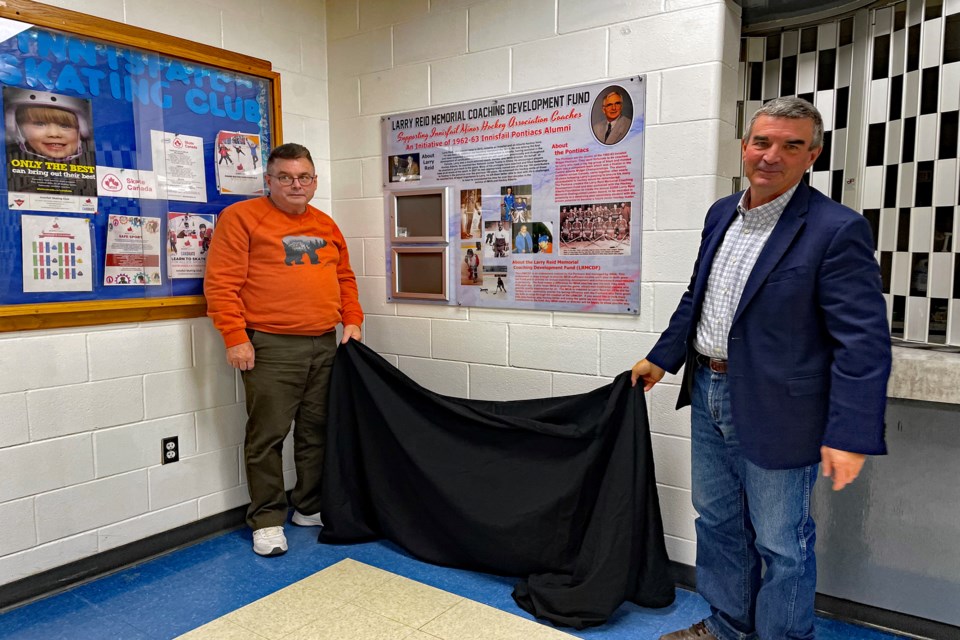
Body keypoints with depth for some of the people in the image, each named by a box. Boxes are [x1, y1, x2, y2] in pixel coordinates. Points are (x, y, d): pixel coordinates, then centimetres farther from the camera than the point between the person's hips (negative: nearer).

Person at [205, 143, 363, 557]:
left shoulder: (326, 226, 16)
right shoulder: (242, 217, -3)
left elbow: (345, 278, 22)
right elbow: (221, 283, -8)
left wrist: (352, 320, 10)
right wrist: (235, 337, -14)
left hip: (325, 345, 6)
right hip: (270, 347, -5)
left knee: (317, 431, 12)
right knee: (268, 434, 0)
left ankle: (310, 507, 27)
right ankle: (267, 519, 14)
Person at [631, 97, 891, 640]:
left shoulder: (836, 229, -16)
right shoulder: (722, 214, 6)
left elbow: (864, 341, -19)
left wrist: (852, 435, -22)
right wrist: (662, 357, 19)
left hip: (775, 412, -7)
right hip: (709, 393, 8)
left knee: (781, 545, 9)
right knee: (717, 521, 21)